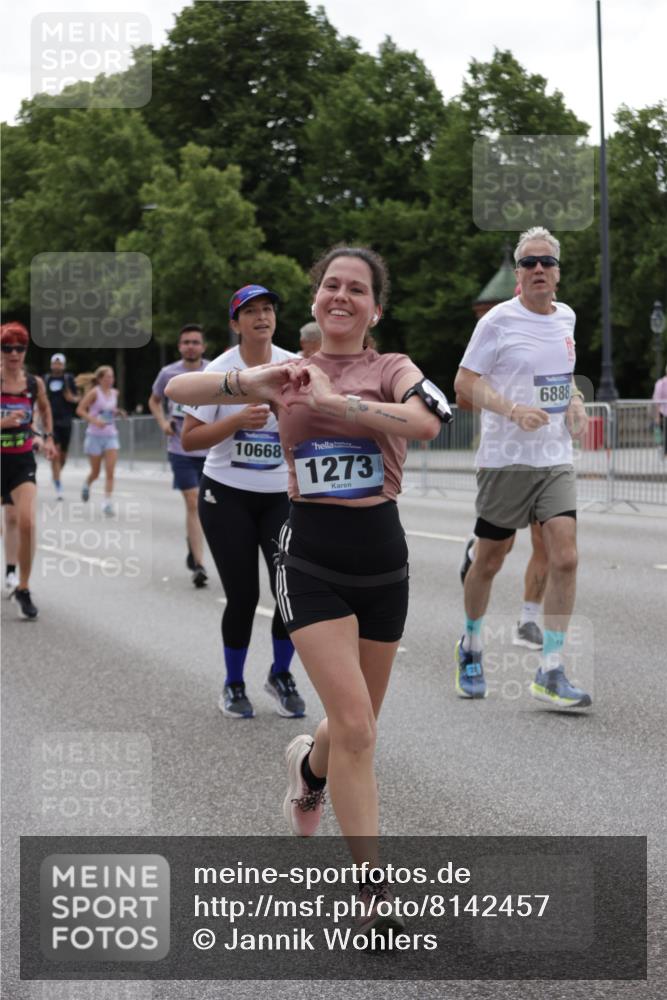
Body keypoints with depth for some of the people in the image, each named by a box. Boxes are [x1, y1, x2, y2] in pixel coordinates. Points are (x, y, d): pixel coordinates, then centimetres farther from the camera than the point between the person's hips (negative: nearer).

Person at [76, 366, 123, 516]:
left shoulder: (114, 393, 6)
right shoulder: (94, 393, -9)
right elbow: (80, 410, -12)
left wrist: (118, 413, 2)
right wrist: (94, 420, -24)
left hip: (111, 436, 4)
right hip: (95, 435, -4)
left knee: (110, 471, -10)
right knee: (95, 472, 8)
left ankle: (107, 502, -10)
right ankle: (86, 485, 41)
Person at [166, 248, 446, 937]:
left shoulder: (392, 369, 1)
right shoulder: (289, 375, 6)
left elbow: (425, 421, -23)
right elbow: (177, 389, 5)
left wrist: (329, 399, -24)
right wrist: (247, 383, -12)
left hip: (382, 557, 1)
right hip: (311, 560, -1)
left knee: (356, 726, 15)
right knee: (355, 726, -13)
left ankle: (309, 765, 51)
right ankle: (373, 889, -4)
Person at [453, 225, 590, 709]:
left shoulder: (566, 316, 10)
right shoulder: (499, 320, -7)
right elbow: (464, 382, -9)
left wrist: (575, 401, 6)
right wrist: (514, 409, -23)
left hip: (556, 459, 4)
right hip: (505, 460, -4)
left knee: (565, 559, -11)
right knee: (488, 562, 6)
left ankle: (551, 671, -5)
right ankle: (471, 647, 31)